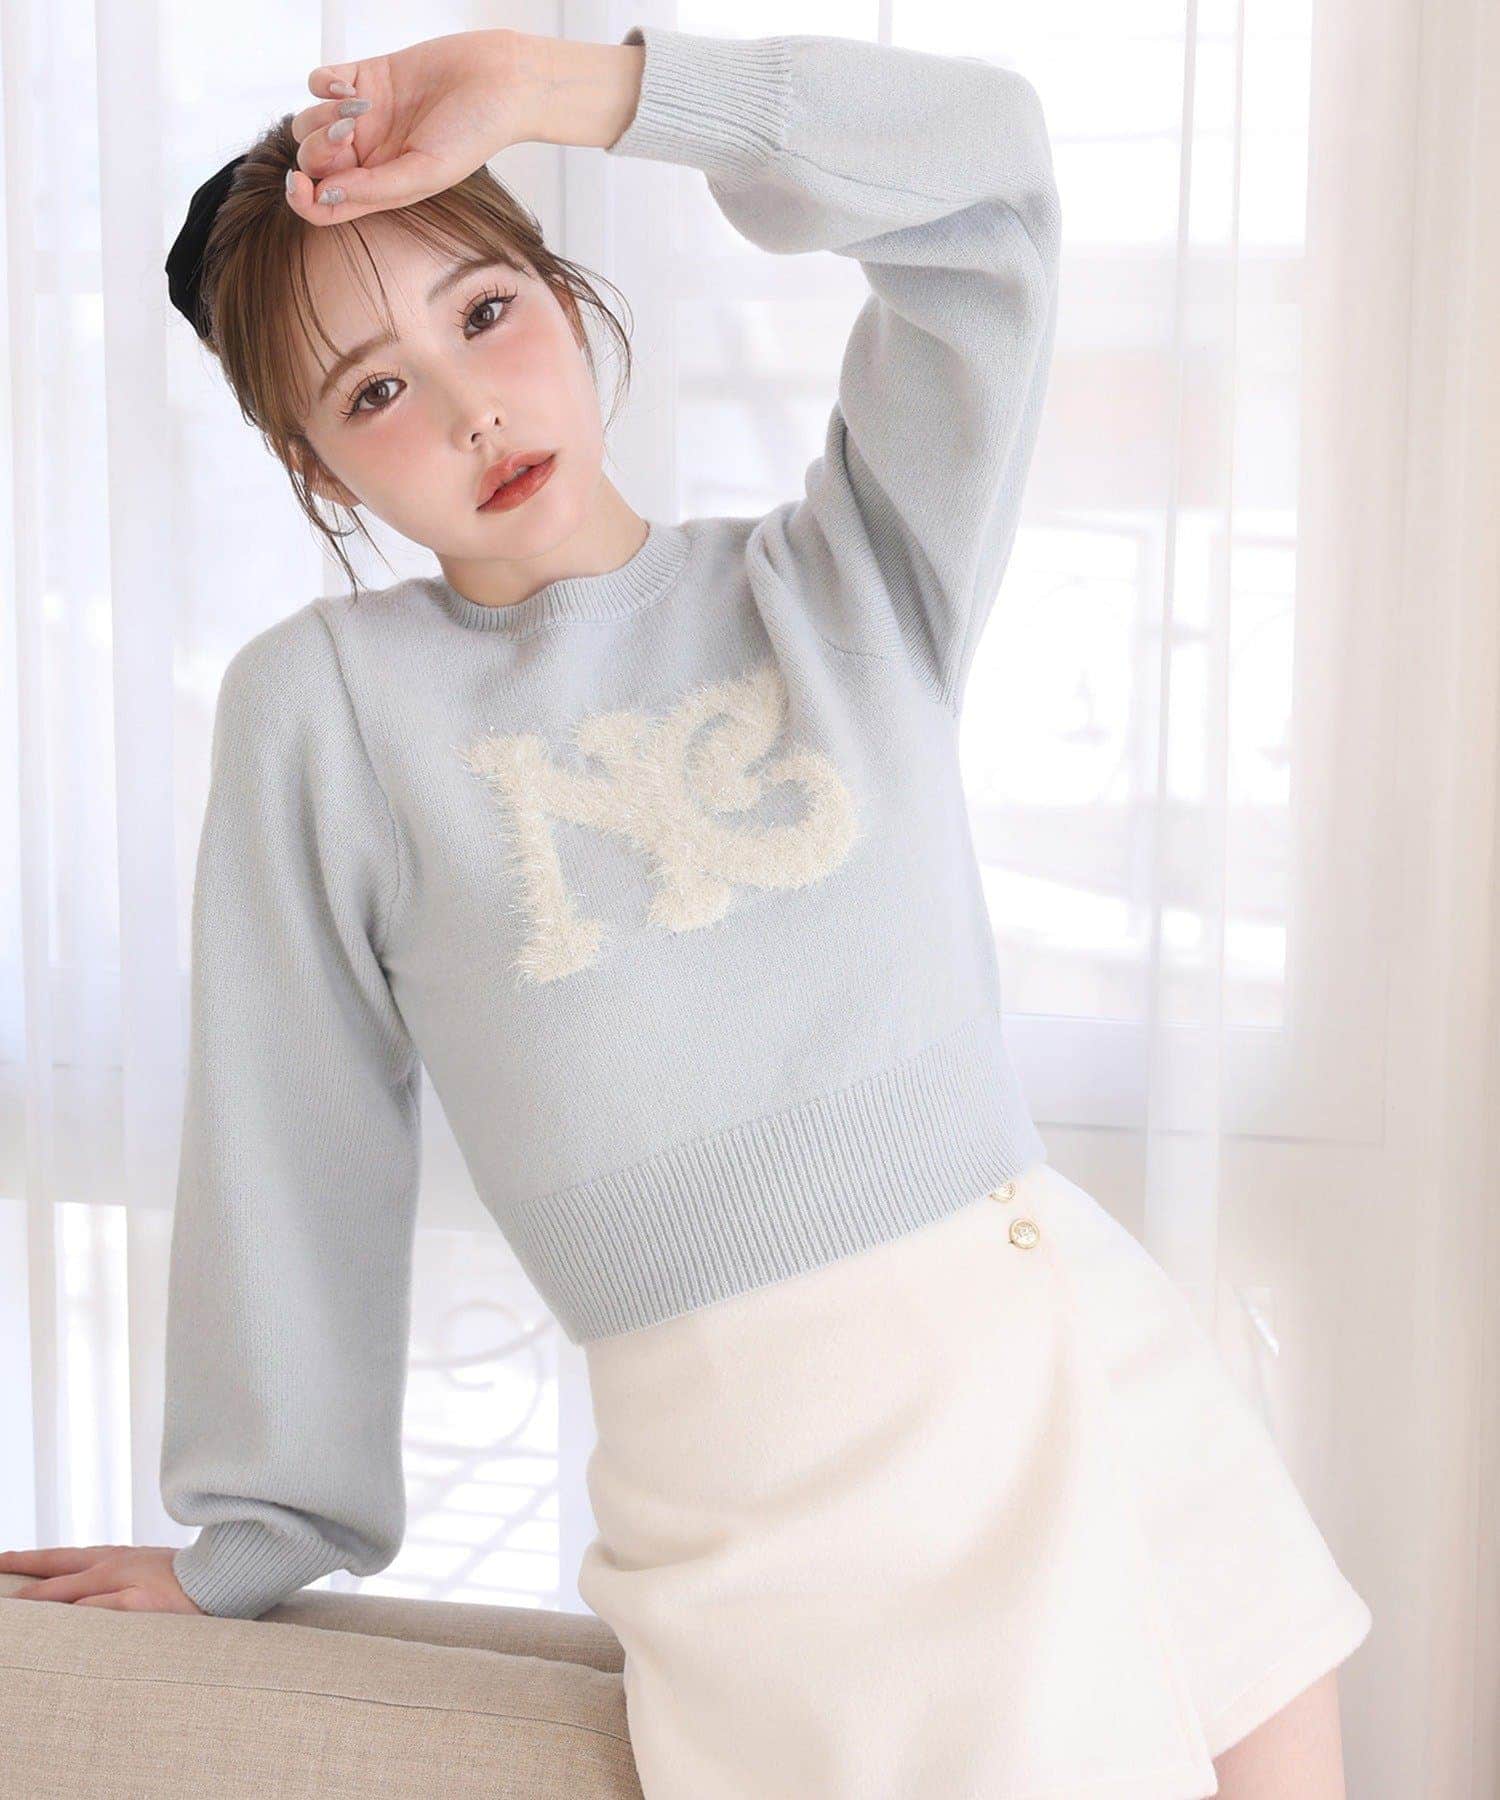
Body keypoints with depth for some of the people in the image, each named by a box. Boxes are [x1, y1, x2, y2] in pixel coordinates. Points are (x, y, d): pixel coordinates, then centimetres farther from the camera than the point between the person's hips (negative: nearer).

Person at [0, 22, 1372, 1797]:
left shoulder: (847, 582, 8)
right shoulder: (320, 703, 2)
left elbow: (985, 172, -1)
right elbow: (297, 1135, 7)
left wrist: (548, 85, -5)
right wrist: (252, 1542, 15)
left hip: (1088, 1341, 3)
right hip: (774, 1475, -2)